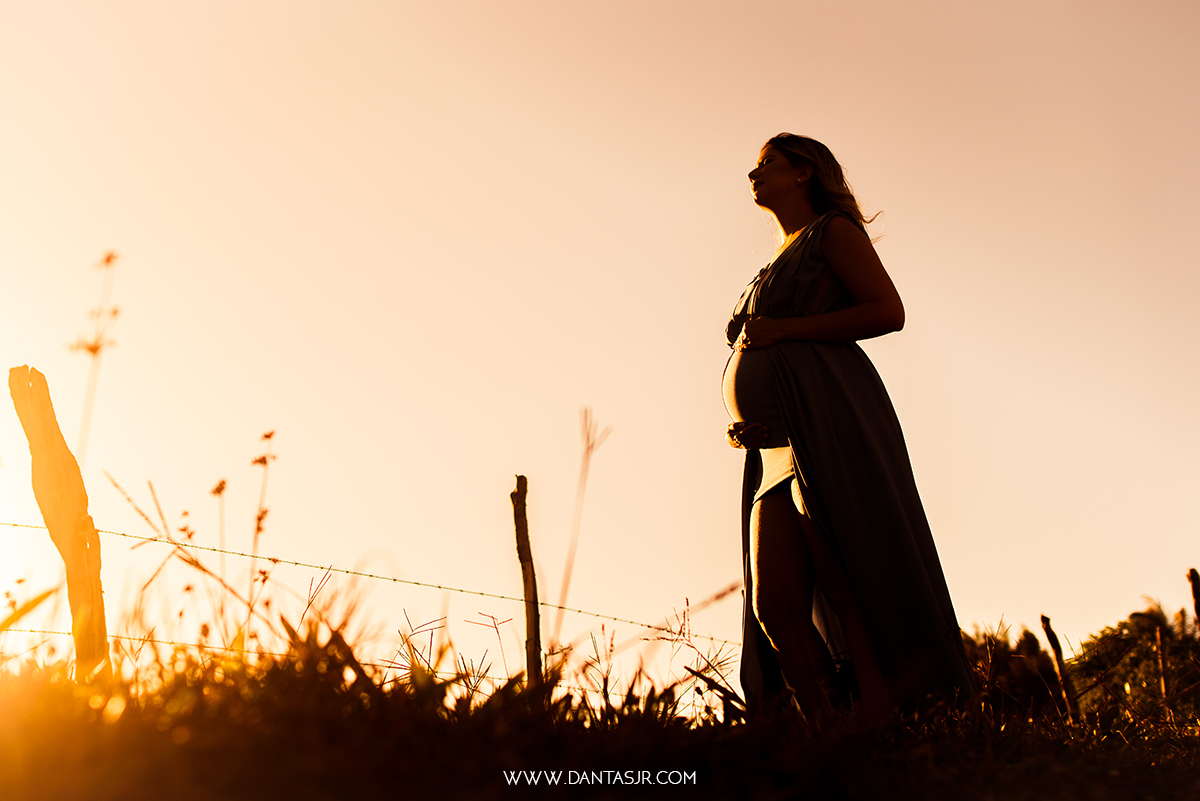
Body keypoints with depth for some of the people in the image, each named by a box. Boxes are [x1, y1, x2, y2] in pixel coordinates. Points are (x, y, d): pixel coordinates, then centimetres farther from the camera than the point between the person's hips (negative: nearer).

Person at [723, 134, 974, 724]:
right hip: (775, 445, 8)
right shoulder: (777, 266, 33)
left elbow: (888, 311, -4)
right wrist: (742, 427, 14)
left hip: (829, 419, -7)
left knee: (851, 585, -16)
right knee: (775, 601, -8)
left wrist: (782, 330, -7)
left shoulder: (833, 230, 10)